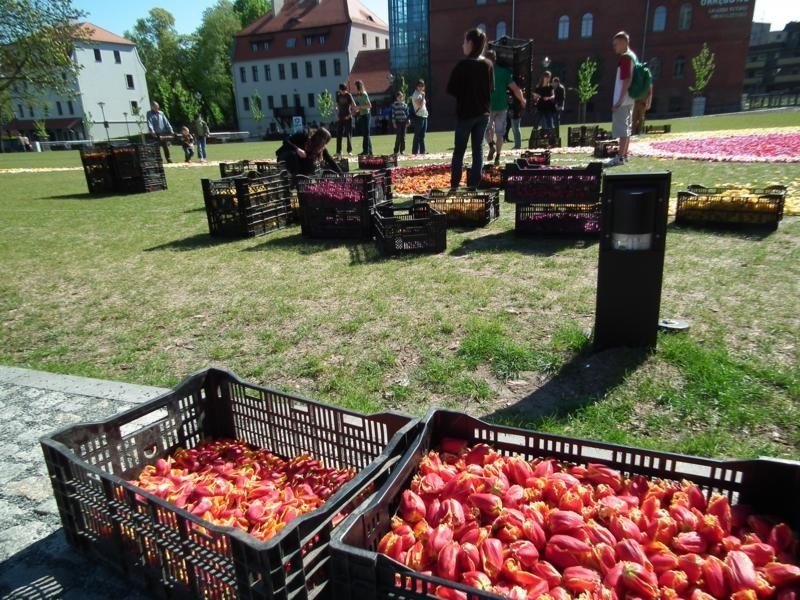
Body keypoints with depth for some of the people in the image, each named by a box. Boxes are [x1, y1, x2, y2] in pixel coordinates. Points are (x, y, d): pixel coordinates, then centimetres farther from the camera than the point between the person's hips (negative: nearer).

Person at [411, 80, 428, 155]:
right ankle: (415, 151, -3)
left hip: (424, 116, 9)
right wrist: (423, 96, -14)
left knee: (422, 135, 10)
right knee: (417, 136, -7)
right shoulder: (415, 95, -10)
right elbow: (420, 105, -21)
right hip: (419, 117, -9)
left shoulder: (421, 94, 19)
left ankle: (422, 151, 13)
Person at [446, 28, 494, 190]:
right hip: (483, 112, 4)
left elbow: (451, 89, -10)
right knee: (478, 149, 9)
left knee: (459, 150, 5)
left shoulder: (463, 65, -13)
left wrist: (462, 93, 7)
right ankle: (474, 184, 8)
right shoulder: (488, 65, 2)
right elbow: (491, 88, 11)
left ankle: (454, 185, 5)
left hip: (466, 112, -4)